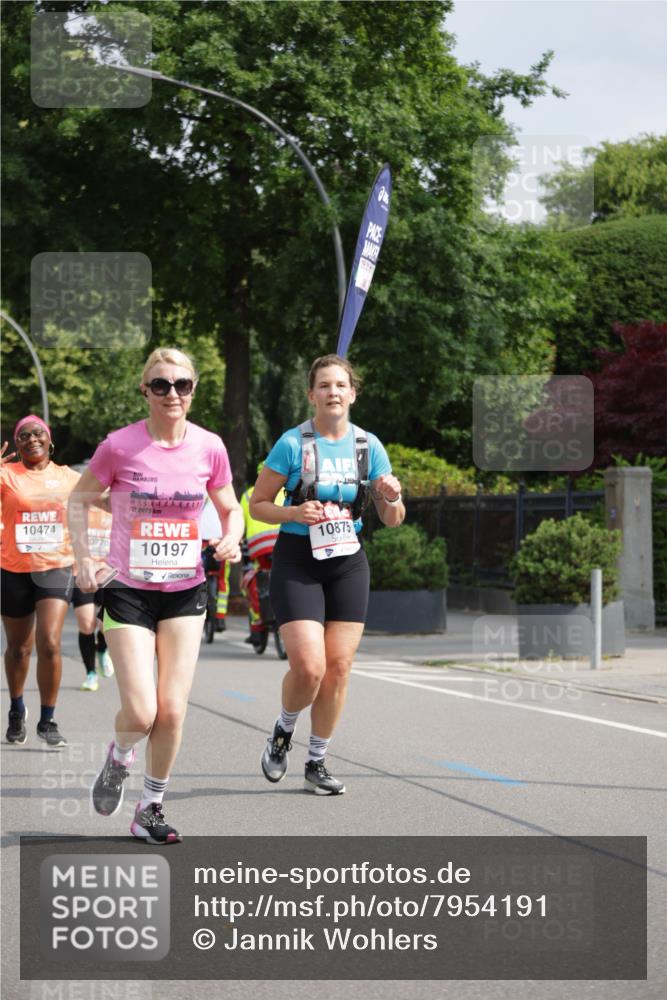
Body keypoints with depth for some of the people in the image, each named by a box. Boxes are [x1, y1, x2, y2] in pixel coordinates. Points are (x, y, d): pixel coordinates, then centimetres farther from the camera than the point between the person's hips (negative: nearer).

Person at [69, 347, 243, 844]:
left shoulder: (209, 447, -3)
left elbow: (231, 509, 11)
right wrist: (84, 558, -7)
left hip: (186, 591, 3)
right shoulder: (120, 446, -11)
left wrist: (231, 539, -10)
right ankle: (119, 758, 26)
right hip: (129, 591, -2)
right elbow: (79, 500, 4)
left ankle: (151, 808, 19)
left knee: (173, 710, -1)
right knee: (141, 713, -10)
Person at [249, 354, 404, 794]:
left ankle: (317, 762, 17)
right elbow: (257, 504, -2)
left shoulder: (369, 446, 2)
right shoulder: (292, 443, -8)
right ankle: (284, 729, 17)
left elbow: (392, 520, 6)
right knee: (308, 666, -15)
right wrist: (294, 513, -20)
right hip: (297, 562, -4)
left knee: (339, 666, 2)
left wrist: (392, 499, -16)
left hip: (348, 563, 4)